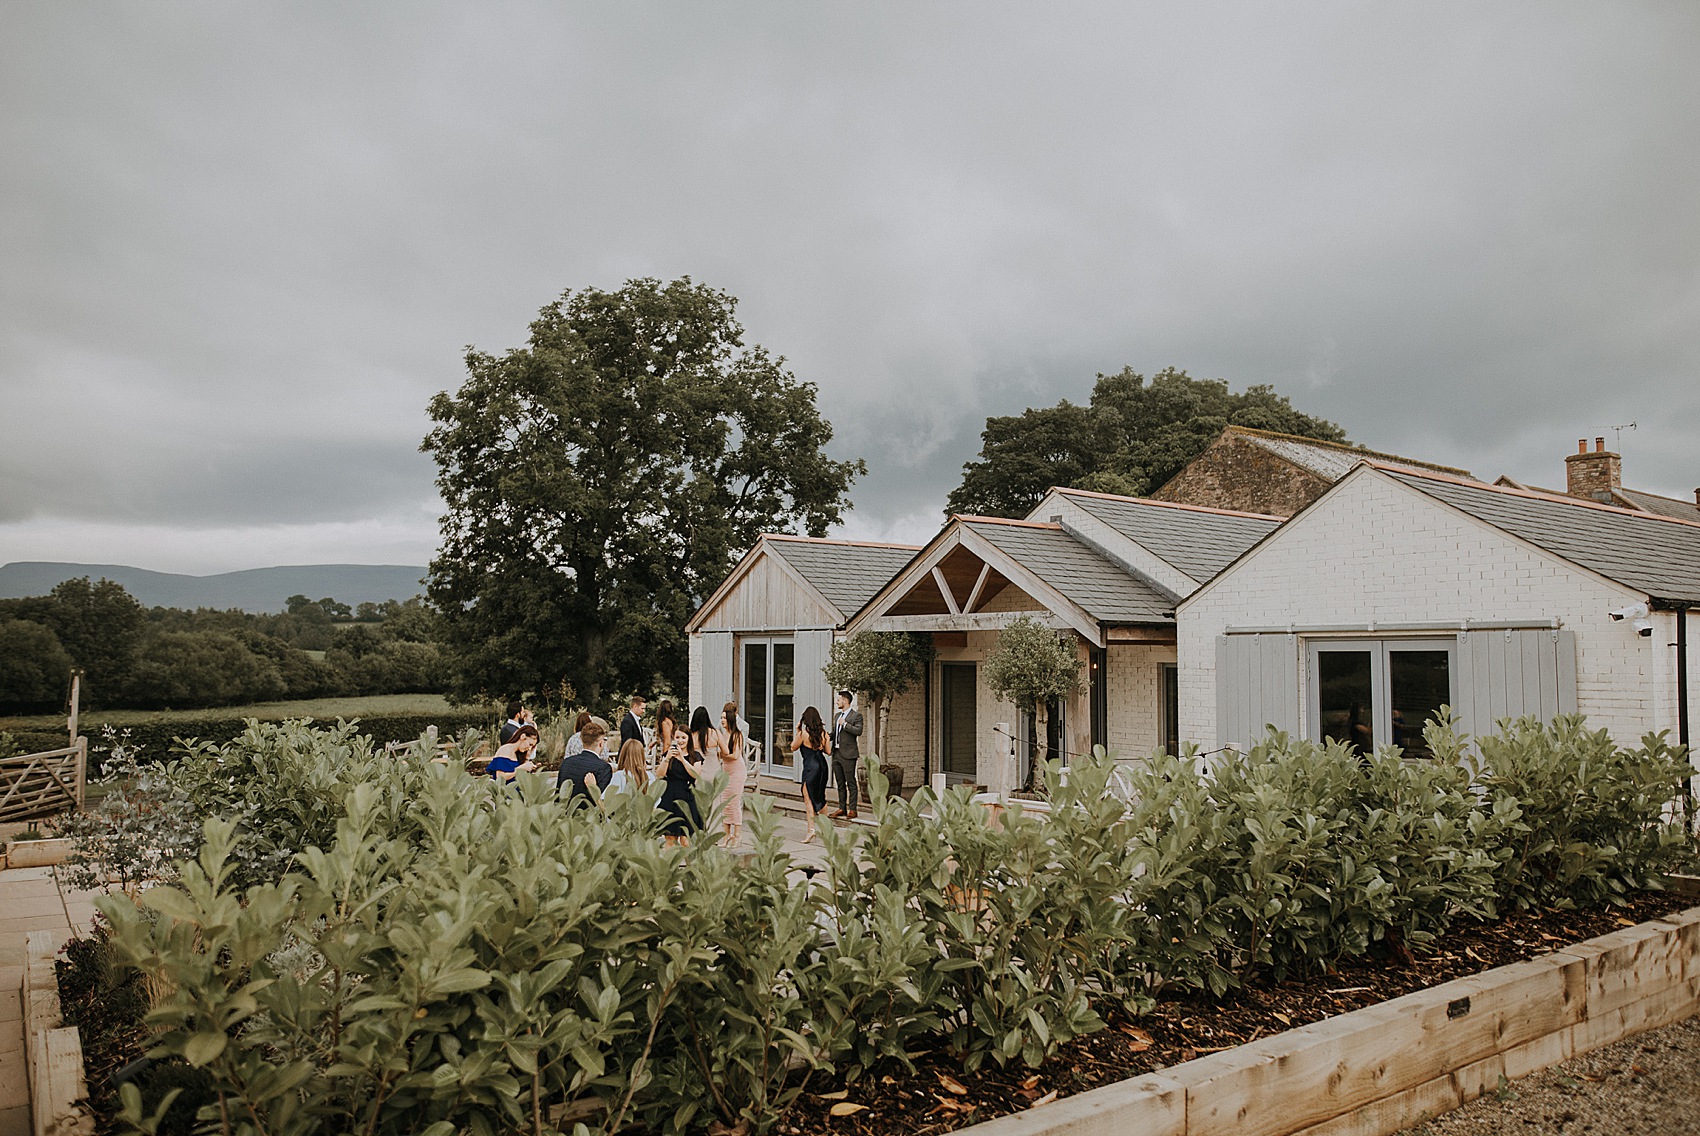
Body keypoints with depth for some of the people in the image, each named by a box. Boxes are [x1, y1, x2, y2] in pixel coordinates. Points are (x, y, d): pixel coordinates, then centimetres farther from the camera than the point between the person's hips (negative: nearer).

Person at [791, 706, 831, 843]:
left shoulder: (804, 733, -10)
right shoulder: (823, 732, 4)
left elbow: (793, 748, 3)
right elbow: (828, 751, 11)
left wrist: (798, 732, 5)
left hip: (810, 766, -6)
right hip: (822, 765, 6)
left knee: (808, 798, -4)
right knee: (821, 796, 20)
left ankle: (811, 829, -12)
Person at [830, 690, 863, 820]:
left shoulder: (856, 715, -5)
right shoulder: (837, 715, 19)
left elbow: (858, 731, -18)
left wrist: (845, 724, -16)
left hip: (848, 755, -8)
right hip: (837, 753, 8)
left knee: (851, 782, -5)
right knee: (840, 783, 11)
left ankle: (852, 809, -3)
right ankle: (842, 808, 17)